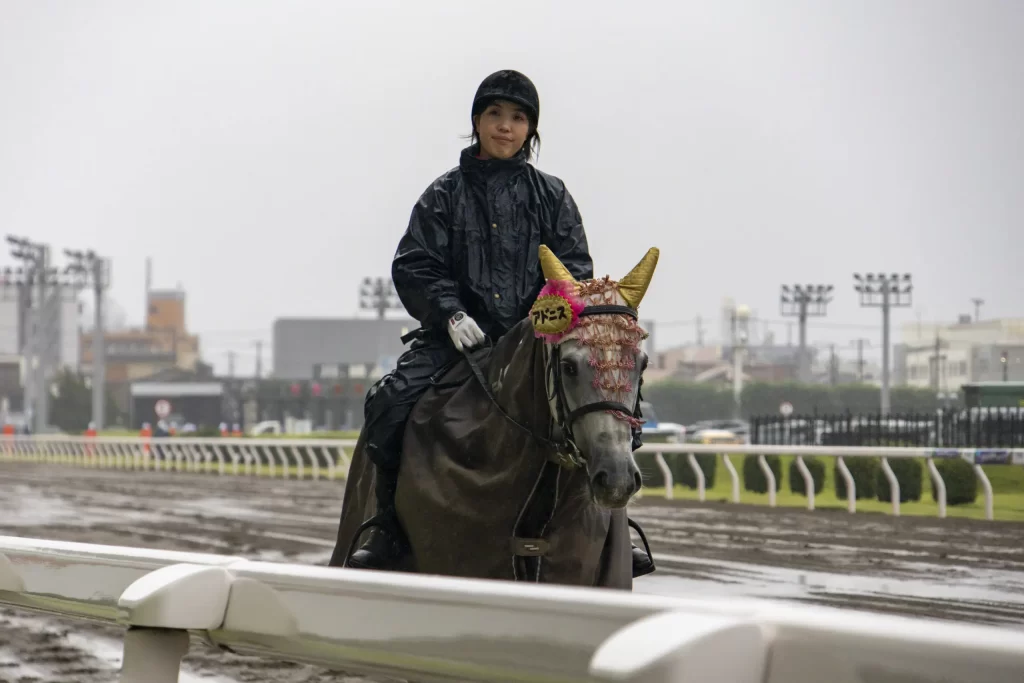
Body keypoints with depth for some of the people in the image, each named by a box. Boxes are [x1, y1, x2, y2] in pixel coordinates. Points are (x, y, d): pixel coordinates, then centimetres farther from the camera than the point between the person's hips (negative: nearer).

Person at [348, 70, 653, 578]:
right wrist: (450, 313, -13)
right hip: (458, 336, -1)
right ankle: (389, 529, -13)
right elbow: (414, 266, 4)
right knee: (390, 402, -26)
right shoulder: (446, 194, 10)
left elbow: (575, 268, 8)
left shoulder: (551, 196, 13)